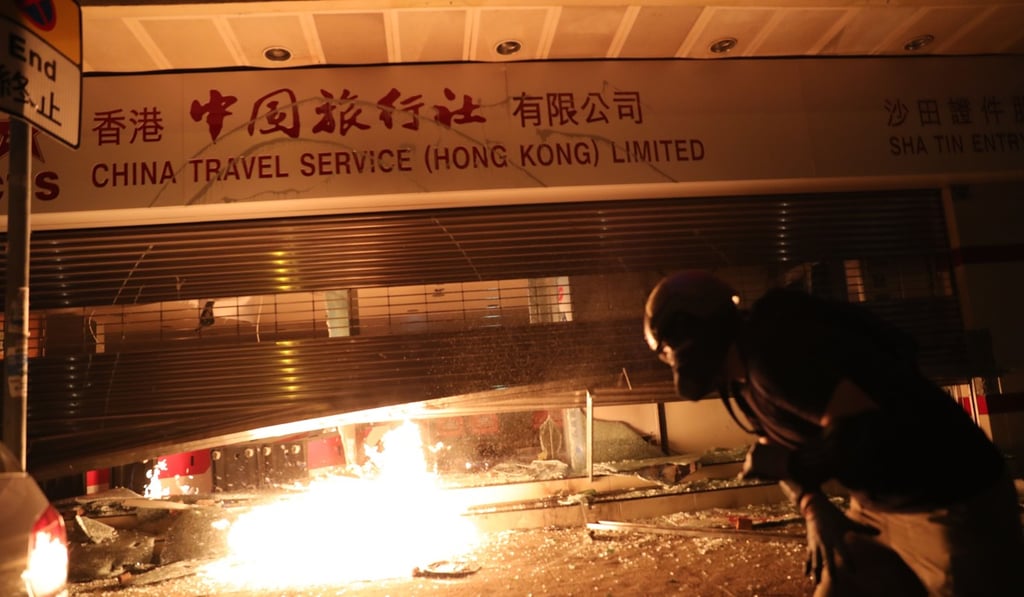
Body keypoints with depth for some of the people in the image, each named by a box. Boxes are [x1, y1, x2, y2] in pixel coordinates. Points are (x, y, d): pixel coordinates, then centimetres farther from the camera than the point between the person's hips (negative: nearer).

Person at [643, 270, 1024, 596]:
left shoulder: (772, 352, -27)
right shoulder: (740, 377, 4)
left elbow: (865, 432, -32)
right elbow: (781, 449, 10)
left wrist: (789, 465, -18)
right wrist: (814, 510, -7)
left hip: (951, 500, -9)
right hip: (873, 505, 9)